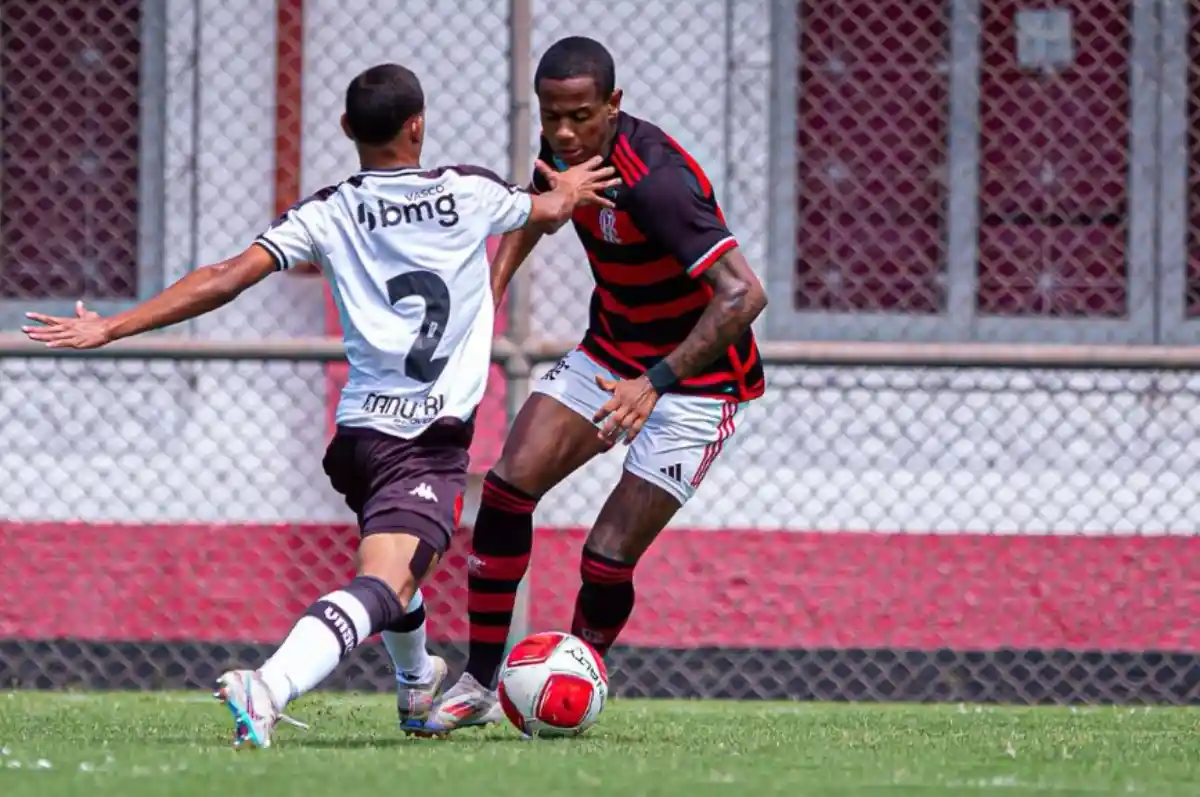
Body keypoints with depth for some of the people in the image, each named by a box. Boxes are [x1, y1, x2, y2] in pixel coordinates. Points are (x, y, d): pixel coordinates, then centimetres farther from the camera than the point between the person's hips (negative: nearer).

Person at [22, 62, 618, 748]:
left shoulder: (327, 215, 2)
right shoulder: (470, 192, 1)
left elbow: (227, 279, -9)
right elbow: (552, 209, 23)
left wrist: (111, 328, -7)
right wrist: (568, 190, 48)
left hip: (360, 430, 5)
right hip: (434, 443, -5)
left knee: (395, 562, 34)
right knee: (382, 587, -22)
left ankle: (417, 687, 58)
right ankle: (270, 688, -47)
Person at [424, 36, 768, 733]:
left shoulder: (653, 179, -32)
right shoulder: (566, 148, -7)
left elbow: (744, 294, -37)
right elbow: (539, 205, 20)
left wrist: (655, 383, -41)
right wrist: (494, 284, 7)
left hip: (696, 381, -7)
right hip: (608, 354, 7)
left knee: (608, 560, -11)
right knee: (509, 485, -8)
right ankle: (480, 684, 2)